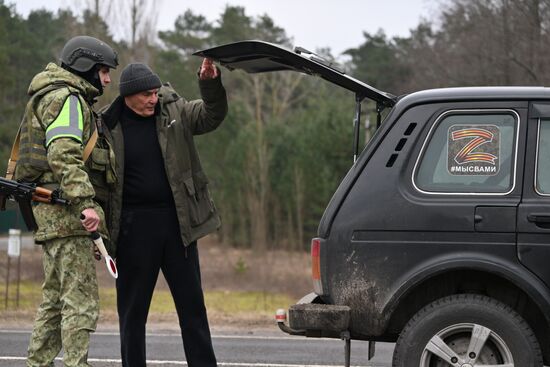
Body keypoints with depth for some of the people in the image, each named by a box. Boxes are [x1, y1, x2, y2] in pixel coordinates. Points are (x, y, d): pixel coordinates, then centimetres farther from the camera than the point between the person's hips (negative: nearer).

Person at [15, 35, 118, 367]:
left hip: (50, 214, 11)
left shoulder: (58, 98, 25)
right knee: (81, 301, -13)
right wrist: (86, 203, -29)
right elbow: (64, 156, -22)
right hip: (66, 210, -11)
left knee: (55, 299, 14)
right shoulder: (66, 99, -9)